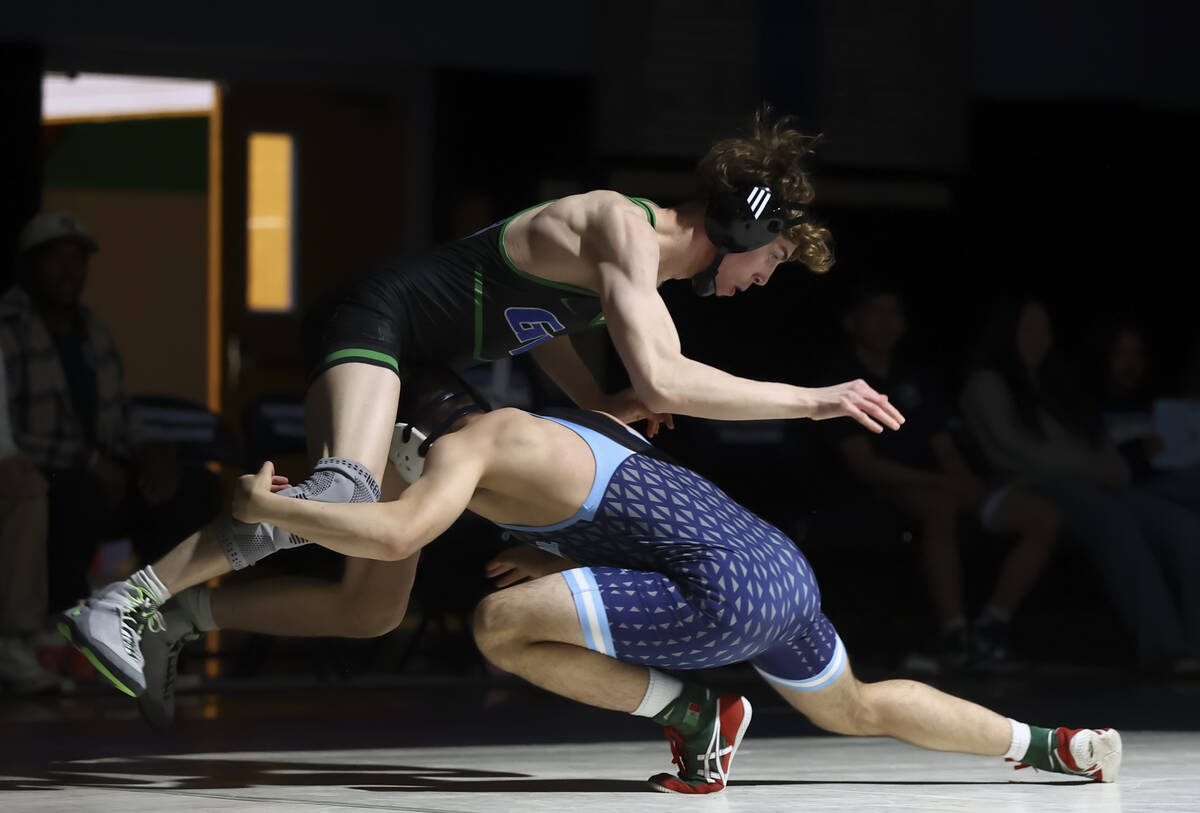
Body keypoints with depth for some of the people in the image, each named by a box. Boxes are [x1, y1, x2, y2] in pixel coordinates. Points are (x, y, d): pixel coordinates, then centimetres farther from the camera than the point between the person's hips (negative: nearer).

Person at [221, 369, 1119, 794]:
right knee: (860, 713, 34)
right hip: (790, 573, 9)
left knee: (501, 626, -8)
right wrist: (554, 566, 26)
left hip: (729, 595, -9)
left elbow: (396, 535, -19)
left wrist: (270, 509, -7)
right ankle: (1050, 744, 34)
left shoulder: (470, 444, -1)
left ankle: (692, 713, -3)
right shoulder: (560, 430, 27)